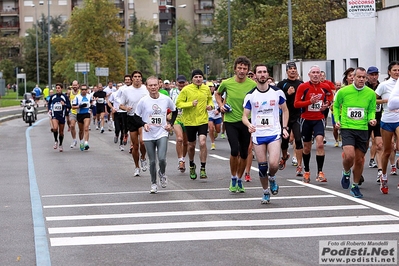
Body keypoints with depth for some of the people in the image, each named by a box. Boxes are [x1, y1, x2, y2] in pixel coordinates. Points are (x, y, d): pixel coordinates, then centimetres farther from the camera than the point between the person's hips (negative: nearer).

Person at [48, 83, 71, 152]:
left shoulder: (65, 97, -1)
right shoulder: (52, 97, 5)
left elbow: (69, 106, -3)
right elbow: (49, 104, 21)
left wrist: (64, 104, -23)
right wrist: (49, 110, 3)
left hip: (62, 115, 0)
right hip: (54, 115, 0)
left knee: (61, 132, 9)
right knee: (55, 128, -26)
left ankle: (60, 145, 29)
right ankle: (56, 141, -3)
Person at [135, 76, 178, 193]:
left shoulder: (166, 99, -2)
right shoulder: (143, 101, -6)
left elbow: (174, 111, 16)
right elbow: (136, 116, 3)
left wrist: (170, 123, 4)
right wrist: (144, 124, -14)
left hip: (162, 134, 0)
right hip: (148, 135, 0)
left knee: (162, 158, -15)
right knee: (152, 161, 4)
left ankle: (162, 174, 18)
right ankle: (153, 183, 21)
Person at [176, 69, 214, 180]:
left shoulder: (206, 89, 4)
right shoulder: (186, 90, -7)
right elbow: (178, 103, -7)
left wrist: (210, 105, 2)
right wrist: (191, 104, -20)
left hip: (203, 120, 1)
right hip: (190, 121, -1)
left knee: (202, 143, -17)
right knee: (191, 145, 12)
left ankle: (203, 169, -8)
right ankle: (192, 166, 39)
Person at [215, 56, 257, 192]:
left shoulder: (253, 85, -6)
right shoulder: (226, 83, -3)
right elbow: (218, 94, 18)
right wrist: (221, 105, 1)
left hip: (246, 122, 1)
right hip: (230, 121, -1)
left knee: (244, 154, 7)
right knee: (235, 150, -15)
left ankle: (239, 180, 26)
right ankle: (233, 178, 6)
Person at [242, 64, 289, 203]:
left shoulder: (277, 92, -1)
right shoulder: (250, 95, -2)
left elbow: (285, 110, 13)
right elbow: (245, 116, 0)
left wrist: (284, 128, 3)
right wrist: (249, 125, -21)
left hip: (274, 134, -1)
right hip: (258, 135, 1)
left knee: (273, 164, -17)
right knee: (262, 167, 3)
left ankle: (272, 177, 18)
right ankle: (266, 193, 23)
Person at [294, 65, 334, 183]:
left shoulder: (325, 87, 1)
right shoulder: (303, 87, -6)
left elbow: (330, 98, 21)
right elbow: (296, 104, -9)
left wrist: (326, 105, 0)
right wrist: (310, 101, -21)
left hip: (319, 120, 0)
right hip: (306, 119, 0)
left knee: (320, 144, -19)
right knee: (307, 147, 11)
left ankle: (320, 172, -15)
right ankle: (306, 172, 29)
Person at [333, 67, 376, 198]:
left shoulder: (371, 93, 1)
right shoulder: (343, 91, -3)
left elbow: (372, 110, 14)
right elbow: (336, 106, 13)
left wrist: (371, 119, -6)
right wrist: (337, 120, 1)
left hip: (362, 129, 3)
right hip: (347, 128, -3)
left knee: (359, 160, 7)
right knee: (349, 155, -21)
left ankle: (355, 186, 25)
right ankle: (346, 172, 13)